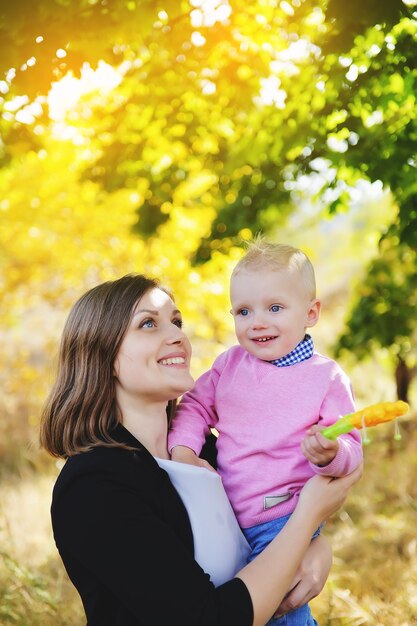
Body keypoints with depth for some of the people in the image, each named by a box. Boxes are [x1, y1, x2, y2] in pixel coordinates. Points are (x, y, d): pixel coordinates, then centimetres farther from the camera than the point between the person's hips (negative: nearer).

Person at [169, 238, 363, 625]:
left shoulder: (327, 378, -9)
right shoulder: (230, 364, 3)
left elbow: (351, 448, -10)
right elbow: (196, 405, 11)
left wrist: (331, 453, -33)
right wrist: (182, 448, -7)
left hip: (285, 519, -5)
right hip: (227, 515, 5)